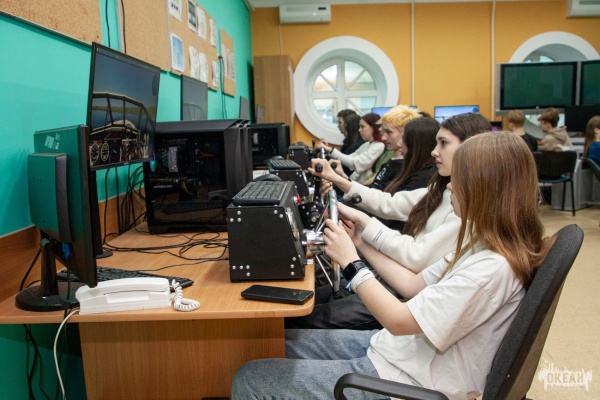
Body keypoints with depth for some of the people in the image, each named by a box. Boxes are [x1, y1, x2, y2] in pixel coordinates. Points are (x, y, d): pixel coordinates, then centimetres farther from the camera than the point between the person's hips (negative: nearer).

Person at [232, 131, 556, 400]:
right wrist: (362, 245, 7)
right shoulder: (482, 245, 3)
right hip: (398, 347, 9)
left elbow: (399, 320, -25)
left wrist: (350, 262, -16)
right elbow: (417, 286, 11)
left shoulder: (493, 268, -27)